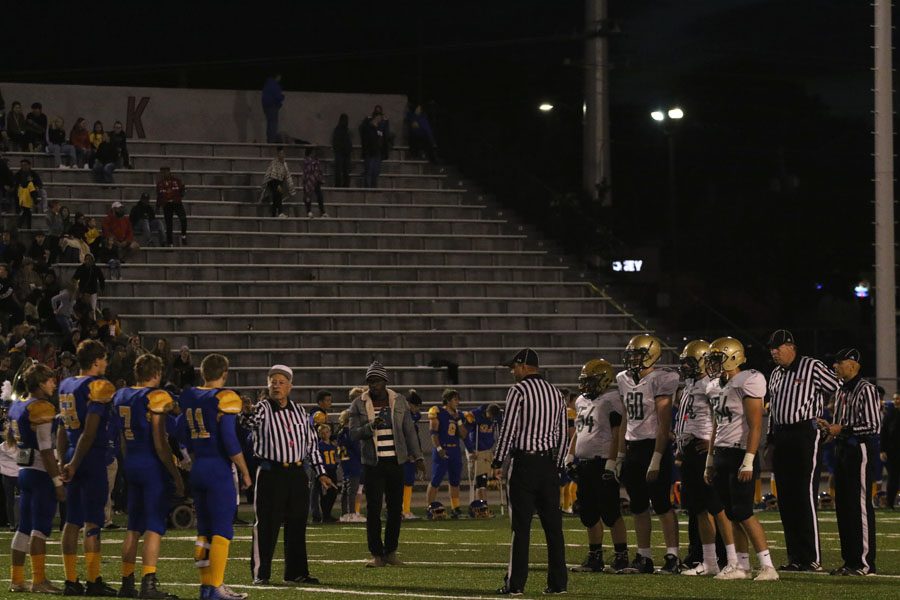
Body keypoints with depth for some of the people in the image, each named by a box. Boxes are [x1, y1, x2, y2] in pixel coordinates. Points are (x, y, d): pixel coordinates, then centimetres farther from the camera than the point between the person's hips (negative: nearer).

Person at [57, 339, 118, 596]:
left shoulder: (66, 386, 12)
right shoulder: (98, 387, -12)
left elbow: (63, 429, 14)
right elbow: (90, 431, -16)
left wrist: (64, 461, 17)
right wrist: (74, 463, -12)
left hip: (73, 459, 8)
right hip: (93, 459, -8)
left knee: (72, 520, 9)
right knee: (92, 522, -5)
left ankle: (71, 580, 10)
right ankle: (93, 581, -4)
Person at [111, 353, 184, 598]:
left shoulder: (121, 397, 10)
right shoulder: (156, 398, -13)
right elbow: (160, 443, -15)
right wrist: (176, 474, -10)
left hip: (131, 465, 7)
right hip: (154, 467, -7)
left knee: (134, 527, 14)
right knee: (154, 527, -5)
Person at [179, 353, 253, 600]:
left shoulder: (188, 398, 9)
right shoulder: (224, 399, -11)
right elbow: (230, 441, -15)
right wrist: (245, 472, -6)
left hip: (197, 469, 7)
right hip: (219, 469, -7)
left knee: (204, 530, 13)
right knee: (222, 531, -4)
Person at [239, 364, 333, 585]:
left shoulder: (299, 411, 13)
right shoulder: (262, 409, -1)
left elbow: (311, 443, 18)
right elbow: (248, 422, -23)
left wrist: (320, 473, 17)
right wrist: (248, 412, -47)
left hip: (297, 474, 5)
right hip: (271, 474, -5)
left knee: (297, 525, 8)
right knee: (266, 525, -5)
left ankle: (296, 571, 17)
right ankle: (260, 573, 0)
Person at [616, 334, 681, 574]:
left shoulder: (660, 380, -13)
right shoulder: (624, 380, 11)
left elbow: (664, 424, -15)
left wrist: (656, 459, -18)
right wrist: (620, 453, 16)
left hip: (653, 446, -8)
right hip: (632, 448, 8)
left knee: (661, 504, -5)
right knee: (638, 507, 9)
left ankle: (673, 557, -1)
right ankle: (643, 557, 14)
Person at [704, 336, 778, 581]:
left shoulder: (747, 382, -13)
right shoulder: (715, 387, 14)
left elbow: (755, 426, -17)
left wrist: (748, 461, -22)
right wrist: (710, 461, 22)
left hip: (740, 454, -8)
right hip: (721, 455, 8)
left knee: (743, 513, -12)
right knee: (732, 514, 8)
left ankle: (767, 566, -10)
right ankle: (741, 566, 12)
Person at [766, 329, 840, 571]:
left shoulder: (813, 368, -5)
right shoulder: (775, 375, 18)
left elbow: (838, 391, -3)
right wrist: (770, 441, 18)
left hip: (805, 433, -8)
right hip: (781, 436, 8)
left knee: (805, 497, -11)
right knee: (785, 499, 6)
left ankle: (813, 559, -10)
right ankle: (796, 557, 11)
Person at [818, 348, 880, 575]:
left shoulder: (866, 390, -12)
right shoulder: (841, 391, 16)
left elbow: (874, 426, -16)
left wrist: (843, 429, -15)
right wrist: (831, 427, 4)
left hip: (860, 450, -9)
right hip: (842, 449, 9)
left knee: (860, 505, -8)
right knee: (842, 505, 10)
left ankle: (865, 562, -6)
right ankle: (850, 559, 17)